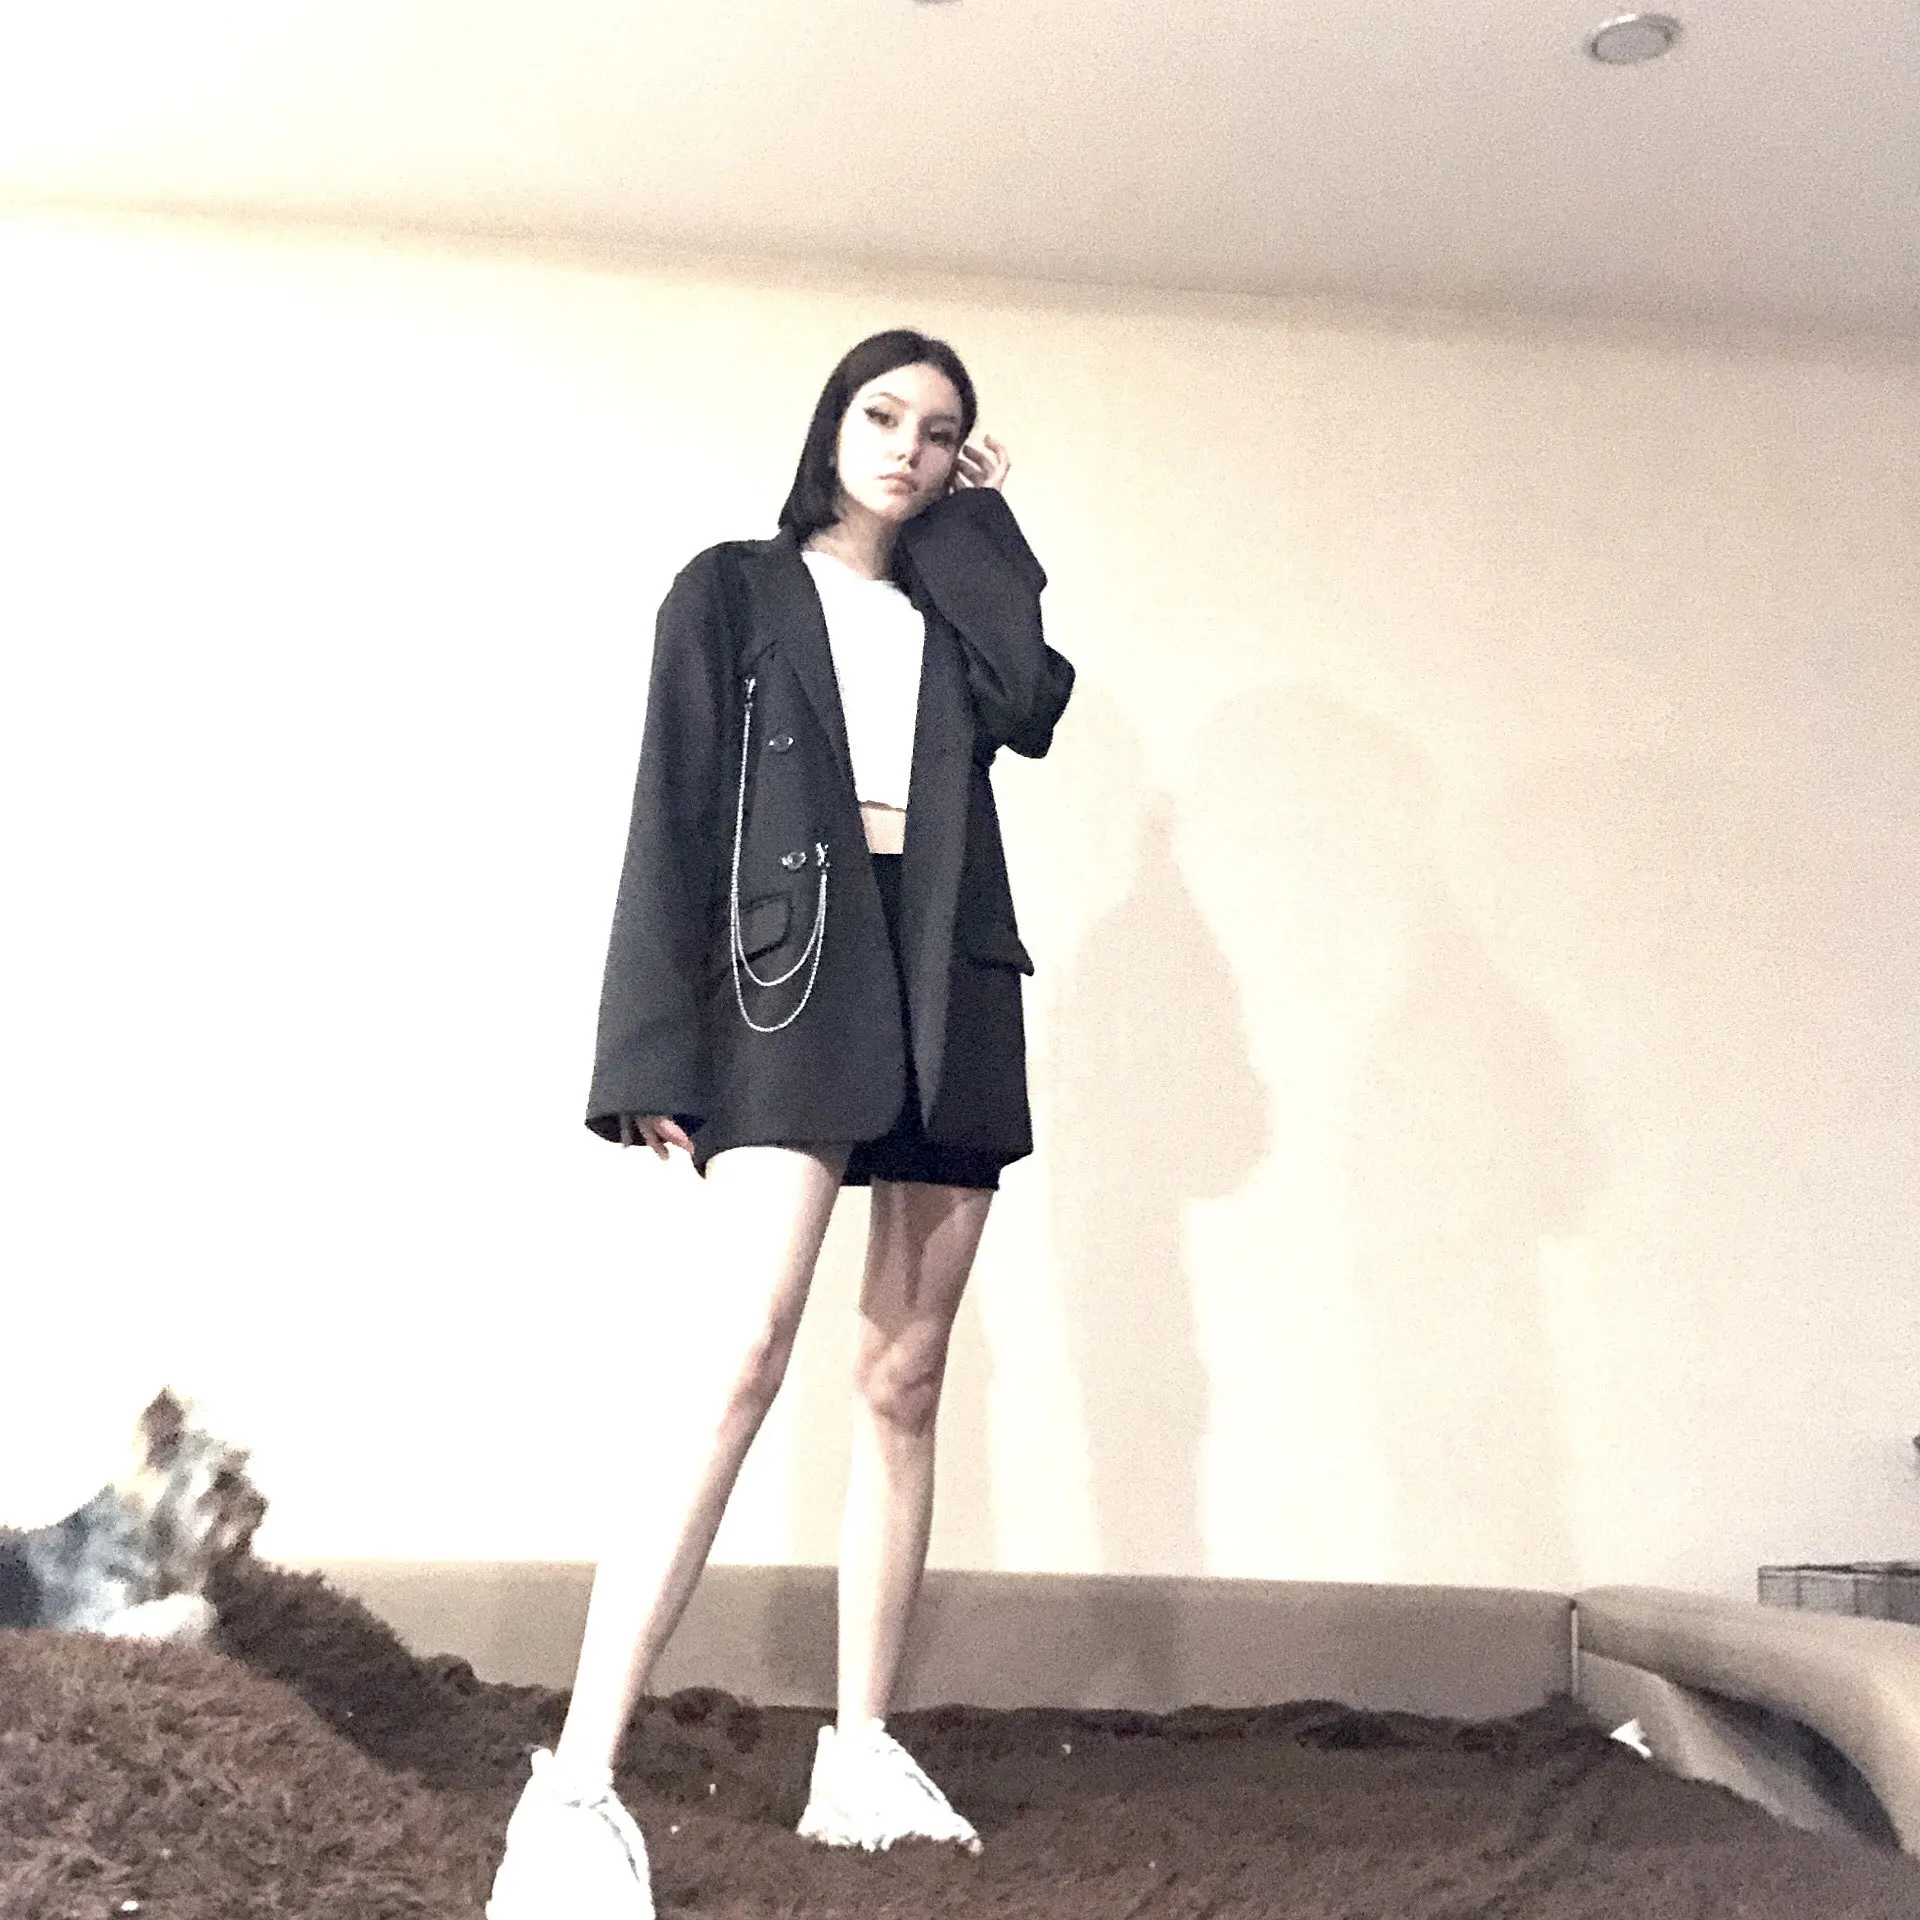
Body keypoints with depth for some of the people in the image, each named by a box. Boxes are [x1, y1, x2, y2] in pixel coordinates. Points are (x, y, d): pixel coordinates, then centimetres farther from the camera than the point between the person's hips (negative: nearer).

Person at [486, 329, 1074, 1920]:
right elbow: (674, 822, 0)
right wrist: (659, 1050, -10)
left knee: (906, 1382, 3)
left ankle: (861, 1750, 10)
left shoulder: (955, 606, 21)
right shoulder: (735, 592, 10)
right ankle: (578, 1781, -25)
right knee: (744, 1361, -23)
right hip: (794, 976, -5)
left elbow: (1030, 708, -3)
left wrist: (986, 524, 9)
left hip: (951, 992, 5)